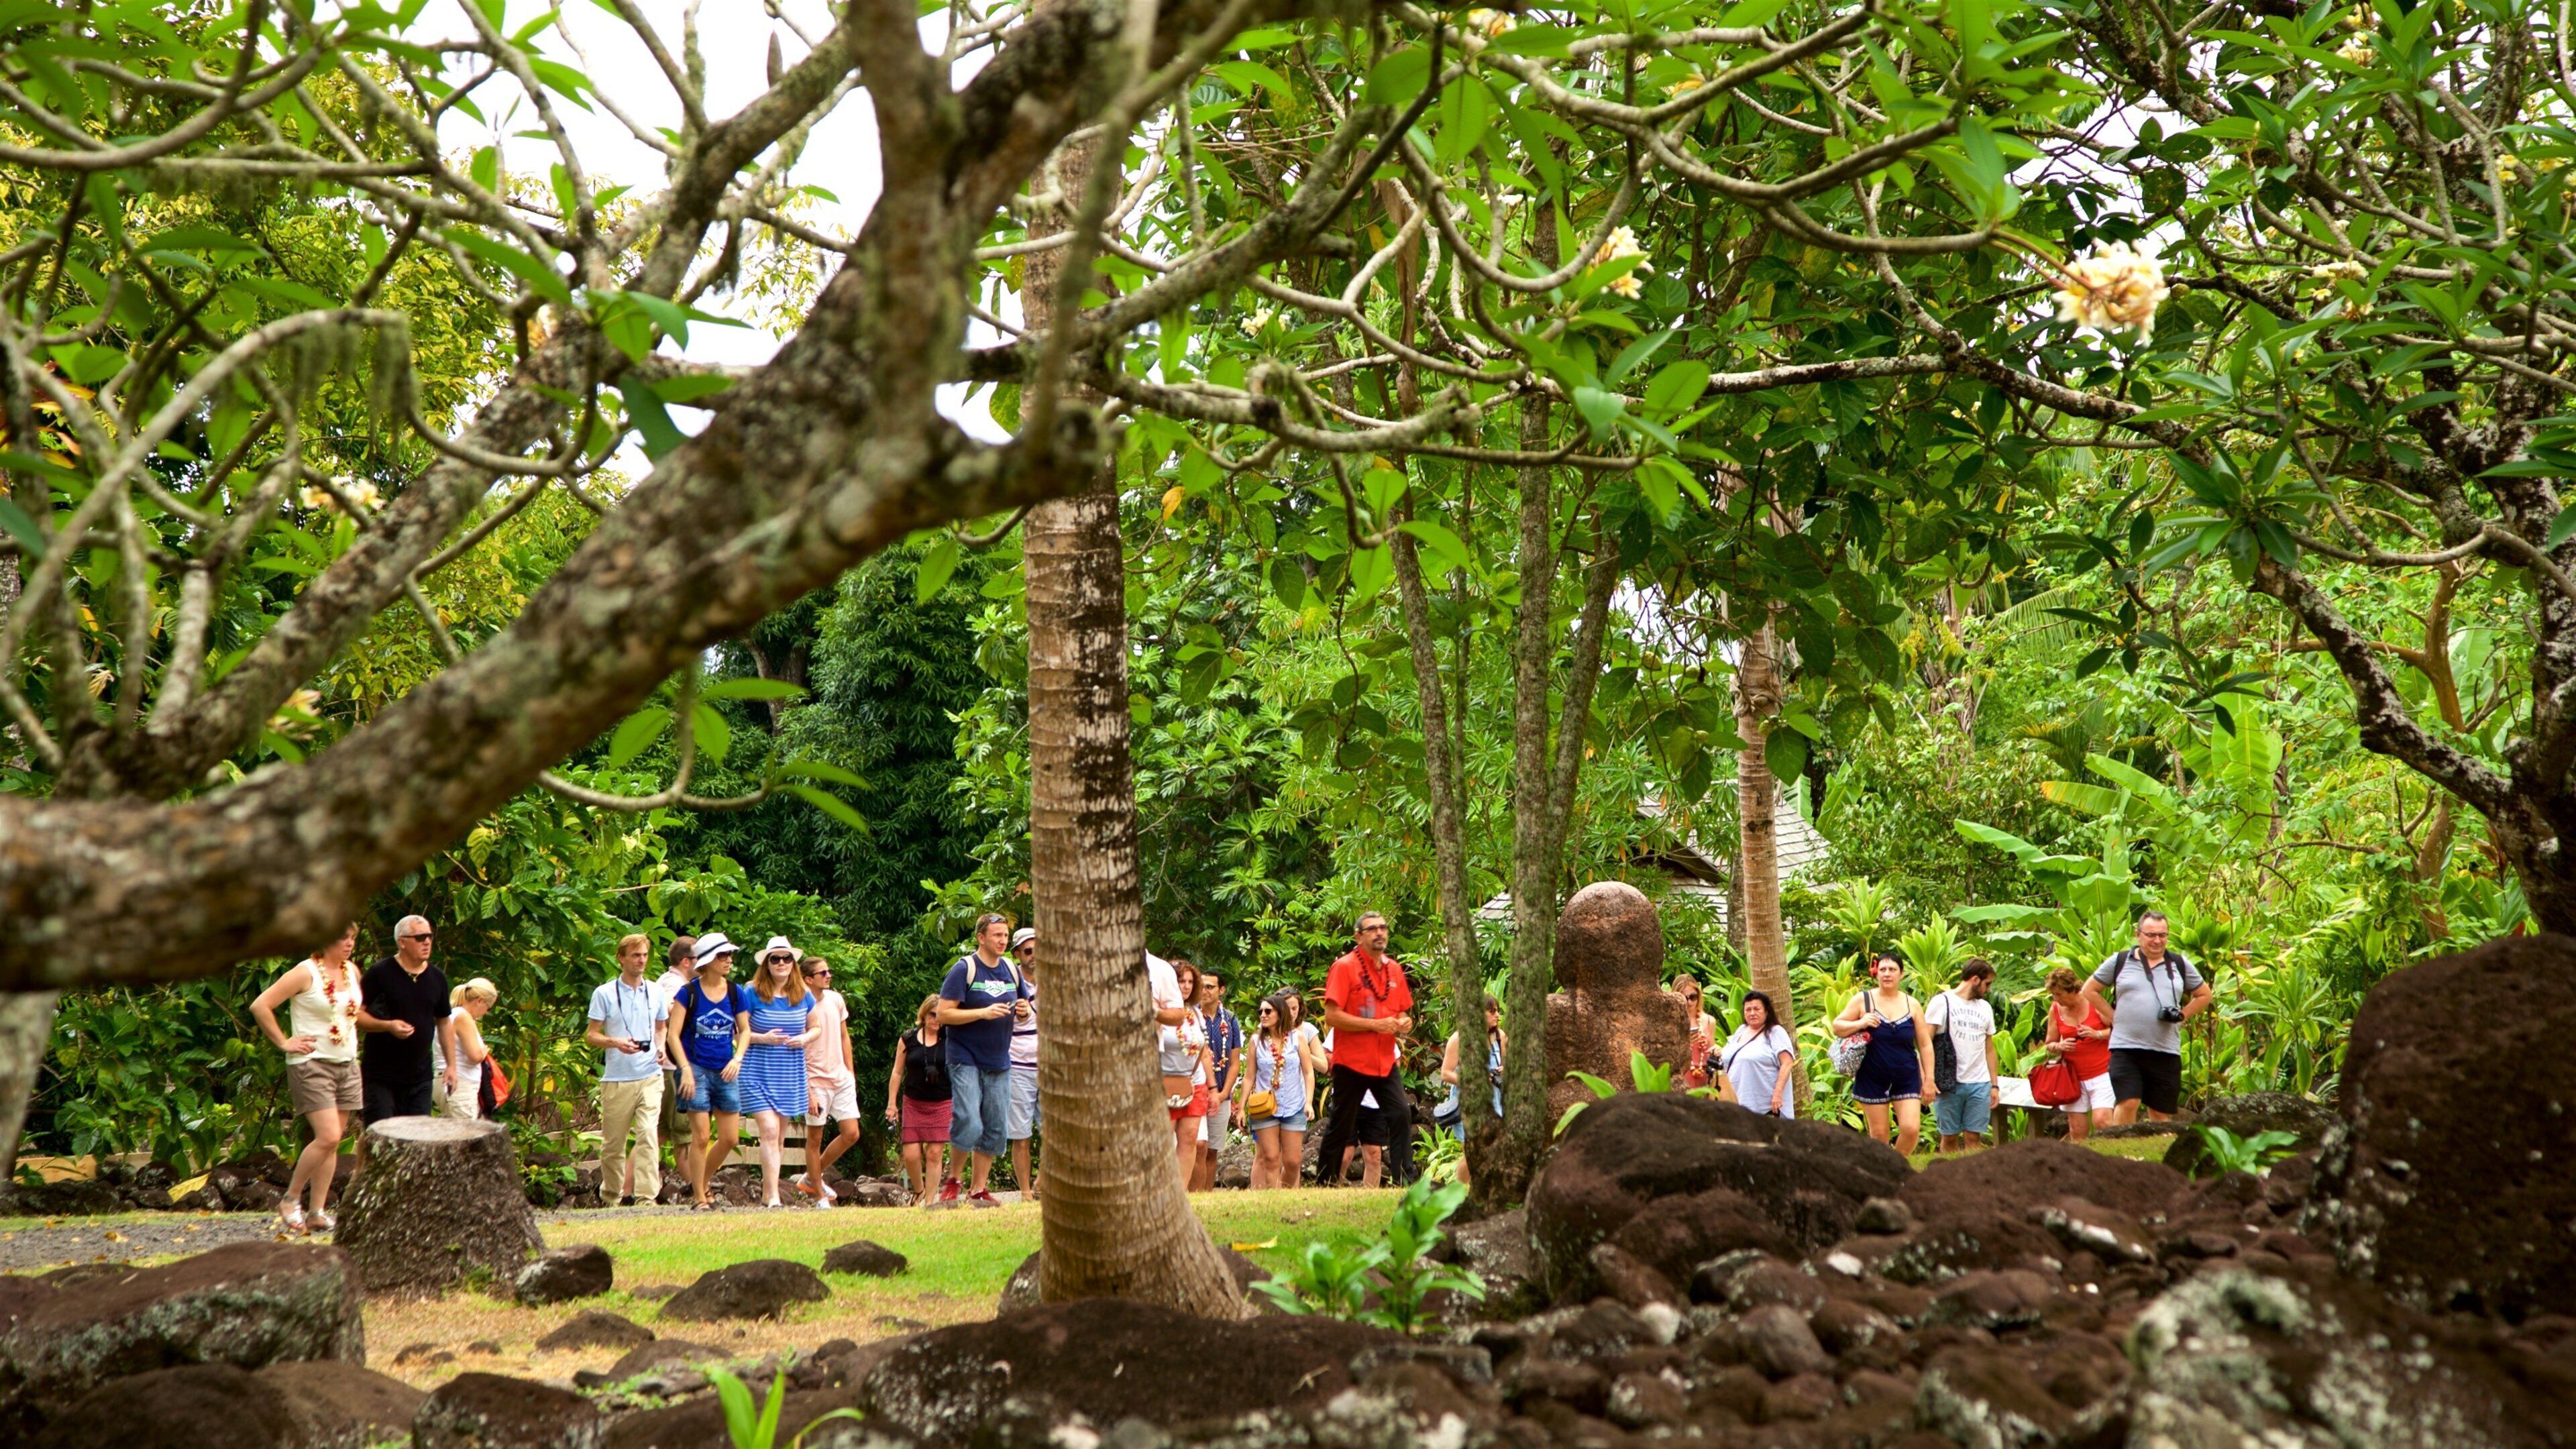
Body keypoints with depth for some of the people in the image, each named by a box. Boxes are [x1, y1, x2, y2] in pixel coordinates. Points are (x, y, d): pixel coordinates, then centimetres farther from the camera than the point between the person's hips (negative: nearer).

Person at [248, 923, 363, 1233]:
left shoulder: (352, 972, 10)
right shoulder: (305, 973, -11)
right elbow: (260, 1006, -13)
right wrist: (283, 1043, -11)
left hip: (347, 1066, 7)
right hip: (312, 1065, -7)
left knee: (332, 1143, 4)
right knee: (328, 1137, -16)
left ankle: (317, 1213, 8)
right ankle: (291, 1199, 1)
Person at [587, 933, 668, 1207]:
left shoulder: (656, 992, 10)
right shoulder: (604, 994, 0)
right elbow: (591, 1034, 1)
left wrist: (660, 1047, 2)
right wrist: (616, 1042, -17)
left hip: (650, 1076, 1)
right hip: (616, 1079, -1)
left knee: (648, 1135, -13)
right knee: (613, 1143, 7)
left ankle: (647, 1195, -14)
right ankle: (612, 1193, 25)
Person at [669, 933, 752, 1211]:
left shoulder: (736, 993, 5)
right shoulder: (689, 993, -5)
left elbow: (745, 1030, 13)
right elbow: (673, 1034, -6)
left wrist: (737, 1058, -5)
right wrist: (686, 1069, -15)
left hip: (726, 1072, 4)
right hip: (697, 1070, -4)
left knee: (730, 1139, 5)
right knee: (701, 1137, -5)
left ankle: (702, 1184, 27)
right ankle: (698, 1198, 5)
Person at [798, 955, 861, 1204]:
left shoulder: (836, 1000, 5)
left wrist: (850, 1072, 13)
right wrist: (807, 1092, -16)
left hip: (841, 1078, 6)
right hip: (816, 1081, -6)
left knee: (851, 1134, 1)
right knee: (815, 1138, 2)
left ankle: (812, 1177, 20)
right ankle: (820, 1197, 12)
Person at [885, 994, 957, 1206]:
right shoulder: (908, 1040, 3)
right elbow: (897, 1073, 8)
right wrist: (892, 1104, 6)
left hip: (942, 1104, -1)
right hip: (913, 1103, 1)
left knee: (935, 1153, -3)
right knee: (911, 1155, -4)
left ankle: (929, 1200, 7)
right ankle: (919, 1191, 22)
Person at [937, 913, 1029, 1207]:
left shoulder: (1011, 971, 11)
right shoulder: (964, 969, -7)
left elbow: (1024, 1009, 23)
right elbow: (943, 1014, -13)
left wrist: (1023, 1009, -1)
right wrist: (984, 1012, -21)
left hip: (999, 1062, 6)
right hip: (966, 1060, -6)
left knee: (995, 1130, 5)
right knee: (969, 1125, -15)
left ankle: (979, 1189, 15)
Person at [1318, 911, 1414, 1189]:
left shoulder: (1394, 969, 12)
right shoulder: (1344, 968, -8)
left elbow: (1402, 1011, 24)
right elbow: (1332, 1016, -15)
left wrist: (1404, 1023, -1)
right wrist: (1375, 1025, -20)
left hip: (1385, 1062, 5)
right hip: (1351, 1062, -5)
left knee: (1401, 1116, -8)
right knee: (1340, 1126, 2)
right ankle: (1327, 1185, 13)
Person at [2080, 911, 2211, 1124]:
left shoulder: (2180, 965, 11)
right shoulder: (2120, 961, 6)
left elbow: (2204, 995, 22)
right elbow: (2089, 990, 13)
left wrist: (2182, 1015, 7)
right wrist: (2114, 1017, 4)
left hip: (2167, 1051, 2)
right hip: (2126, 1048, -2)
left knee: (2162, 1113, 6)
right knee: (2128, 1102, -14)